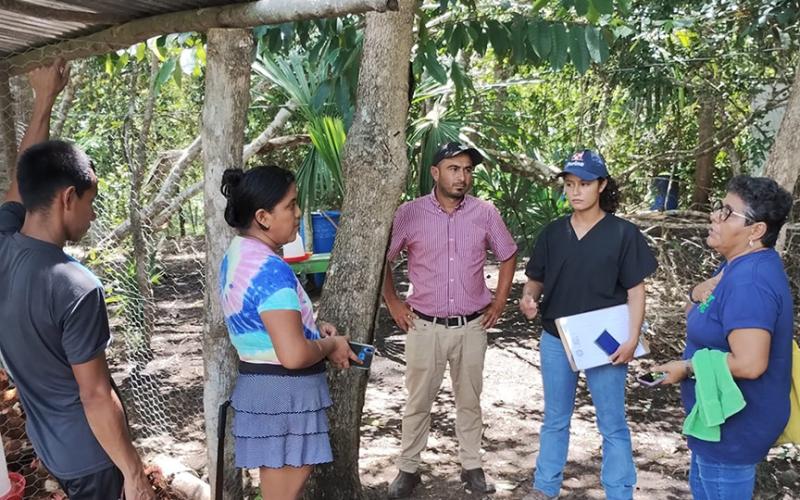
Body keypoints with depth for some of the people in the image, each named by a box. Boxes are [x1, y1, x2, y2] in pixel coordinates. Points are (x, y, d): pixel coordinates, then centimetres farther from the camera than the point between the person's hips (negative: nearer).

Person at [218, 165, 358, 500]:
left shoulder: (237, 254, 6)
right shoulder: (271, 269, -25)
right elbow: (294, 355, -31)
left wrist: (312, 327, 9)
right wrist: (331, 345, -12)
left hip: (259, 386, 10)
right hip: (284, 396, -10)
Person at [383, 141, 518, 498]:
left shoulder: (485, 213, -2)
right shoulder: (409, 213, -7)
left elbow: (508, 255, 12)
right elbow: (382, 258, 4)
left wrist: (499, 302, 7)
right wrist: (392, 303, 1)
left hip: (471, 326, 2)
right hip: (425, 326, -1)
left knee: (469, 400, 14)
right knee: (418, 401, 9)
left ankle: (472, 466, 29)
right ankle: (408, 469, 23)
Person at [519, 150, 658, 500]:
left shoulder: (623, 233, -8)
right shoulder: (553, 232, 2)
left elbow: (635, 291, -7)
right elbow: (536, 279, 8)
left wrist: (632, 339, -16)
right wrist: (528, 298, -14)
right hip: (555, 340, 4)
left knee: (612, 425, 8)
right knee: (555, 419, 17)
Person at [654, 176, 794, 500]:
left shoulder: (749, 281, -29)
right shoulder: (741, 265, 5)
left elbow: (750, 364, -34)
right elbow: (711, 319, 17)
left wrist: (686, 368, -22)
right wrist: (700, 295, -6)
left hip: (734, 424, -10)